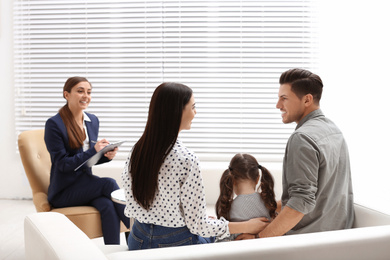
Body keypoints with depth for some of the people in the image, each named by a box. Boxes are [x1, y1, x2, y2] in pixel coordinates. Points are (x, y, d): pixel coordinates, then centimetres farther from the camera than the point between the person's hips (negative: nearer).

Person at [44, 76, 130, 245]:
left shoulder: (93, 121, 8)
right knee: (108, 183, -26)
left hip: (85, 185, 5)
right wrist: (94, 150, -25)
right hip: (63, 192, -5)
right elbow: (62, 164, -15)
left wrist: (106, 156, -8)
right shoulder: (54, 124, -12)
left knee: (108, 205, -27)